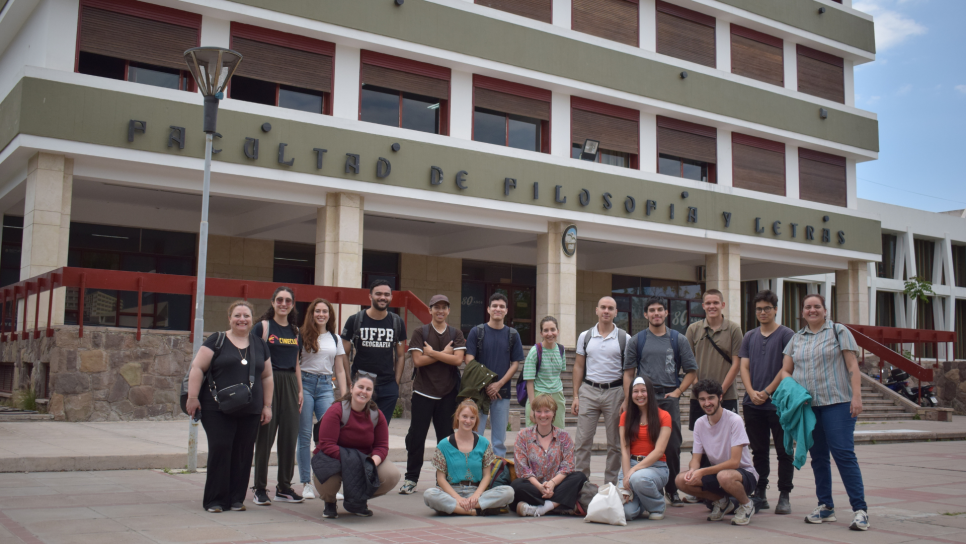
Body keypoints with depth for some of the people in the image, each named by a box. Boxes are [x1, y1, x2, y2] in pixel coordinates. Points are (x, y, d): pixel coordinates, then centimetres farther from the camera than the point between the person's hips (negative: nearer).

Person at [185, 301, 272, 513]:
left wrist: (267, 405, 12)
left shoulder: (260, 345, 14)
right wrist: (192, 397, -10)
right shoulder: (217, 341, 1)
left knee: (243, 454, 4)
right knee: (219, 450, -6)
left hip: (250, 411, 4)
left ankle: (236, 498, 15)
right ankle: (215, 499, 4)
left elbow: (267, 376, 17)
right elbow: (197, 368, -3)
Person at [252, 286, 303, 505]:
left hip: (290, 384, 5)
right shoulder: (263, 327, -2)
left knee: (290, 436, 6)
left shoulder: (295, 331, 14)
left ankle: (284, 487, 17)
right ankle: (260, 489, 6)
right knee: (265, 436, -2)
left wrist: (300, 389, 12)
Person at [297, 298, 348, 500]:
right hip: (305, 383, -2)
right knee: (305, 436, -1)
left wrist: (344, 395, 9)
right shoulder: (303, 336, 5)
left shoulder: (335, 339, 15)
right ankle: (306, 483, 6)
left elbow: (340, 370, 17)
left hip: (325, 386, 3)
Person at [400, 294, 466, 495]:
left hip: (448, 393, 1)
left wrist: (432, 352, -10)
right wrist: (445, 353, -7)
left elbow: (458, 359, -8)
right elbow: (418, 360, -9)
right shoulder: (420, 332, 3)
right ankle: (411, 478, 10)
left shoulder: (456, 334, 7)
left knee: (447, 437, 5)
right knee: (416, 437, 0)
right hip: (423, 392, -1)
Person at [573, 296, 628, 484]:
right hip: (588, 391, 1)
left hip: (614, 391, -1)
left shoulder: (624, 338, 2)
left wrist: (627, 400, -7)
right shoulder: (585, 336, 7)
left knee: (615, 443, 5)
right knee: (583, 441, 0)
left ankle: (611, 484, 15)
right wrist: (575, 396, 3)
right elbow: (578, 367, 10)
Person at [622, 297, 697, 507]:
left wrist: (678, 391, -3)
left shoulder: (679, 340, 8)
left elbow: (691, 370, 10)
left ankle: (672, 490, 12)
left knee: (672, 446, 0)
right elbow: (628, 372, 8)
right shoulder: (637, 340, 9)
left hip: (669, 397, 0)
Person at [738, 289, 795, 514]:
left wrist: (767, 391, -12)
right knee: (759, 451, 10)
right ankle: (760, 494, 18)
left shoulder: (786, 335, -1)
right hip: (753, 403, 4)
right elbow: (744, 367, 7)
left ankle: (784, 496, 8)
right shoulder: (749, 337, 12)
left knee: (783, 451, 2)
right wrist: (752, 392, -9)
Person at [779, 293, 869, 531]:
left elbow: (852, 366, -3)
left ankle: (860, 509, -9)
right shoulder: (796, 338, 15)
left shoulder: (838, 331, 3)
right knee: (818, 457, 9)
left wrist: (857, 395, -13)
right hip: (807, 405, 5)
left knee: (844, 454, -11)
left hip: (837, 402, -5)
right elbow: (785, 370, 16)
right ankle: (825, 507, 17)